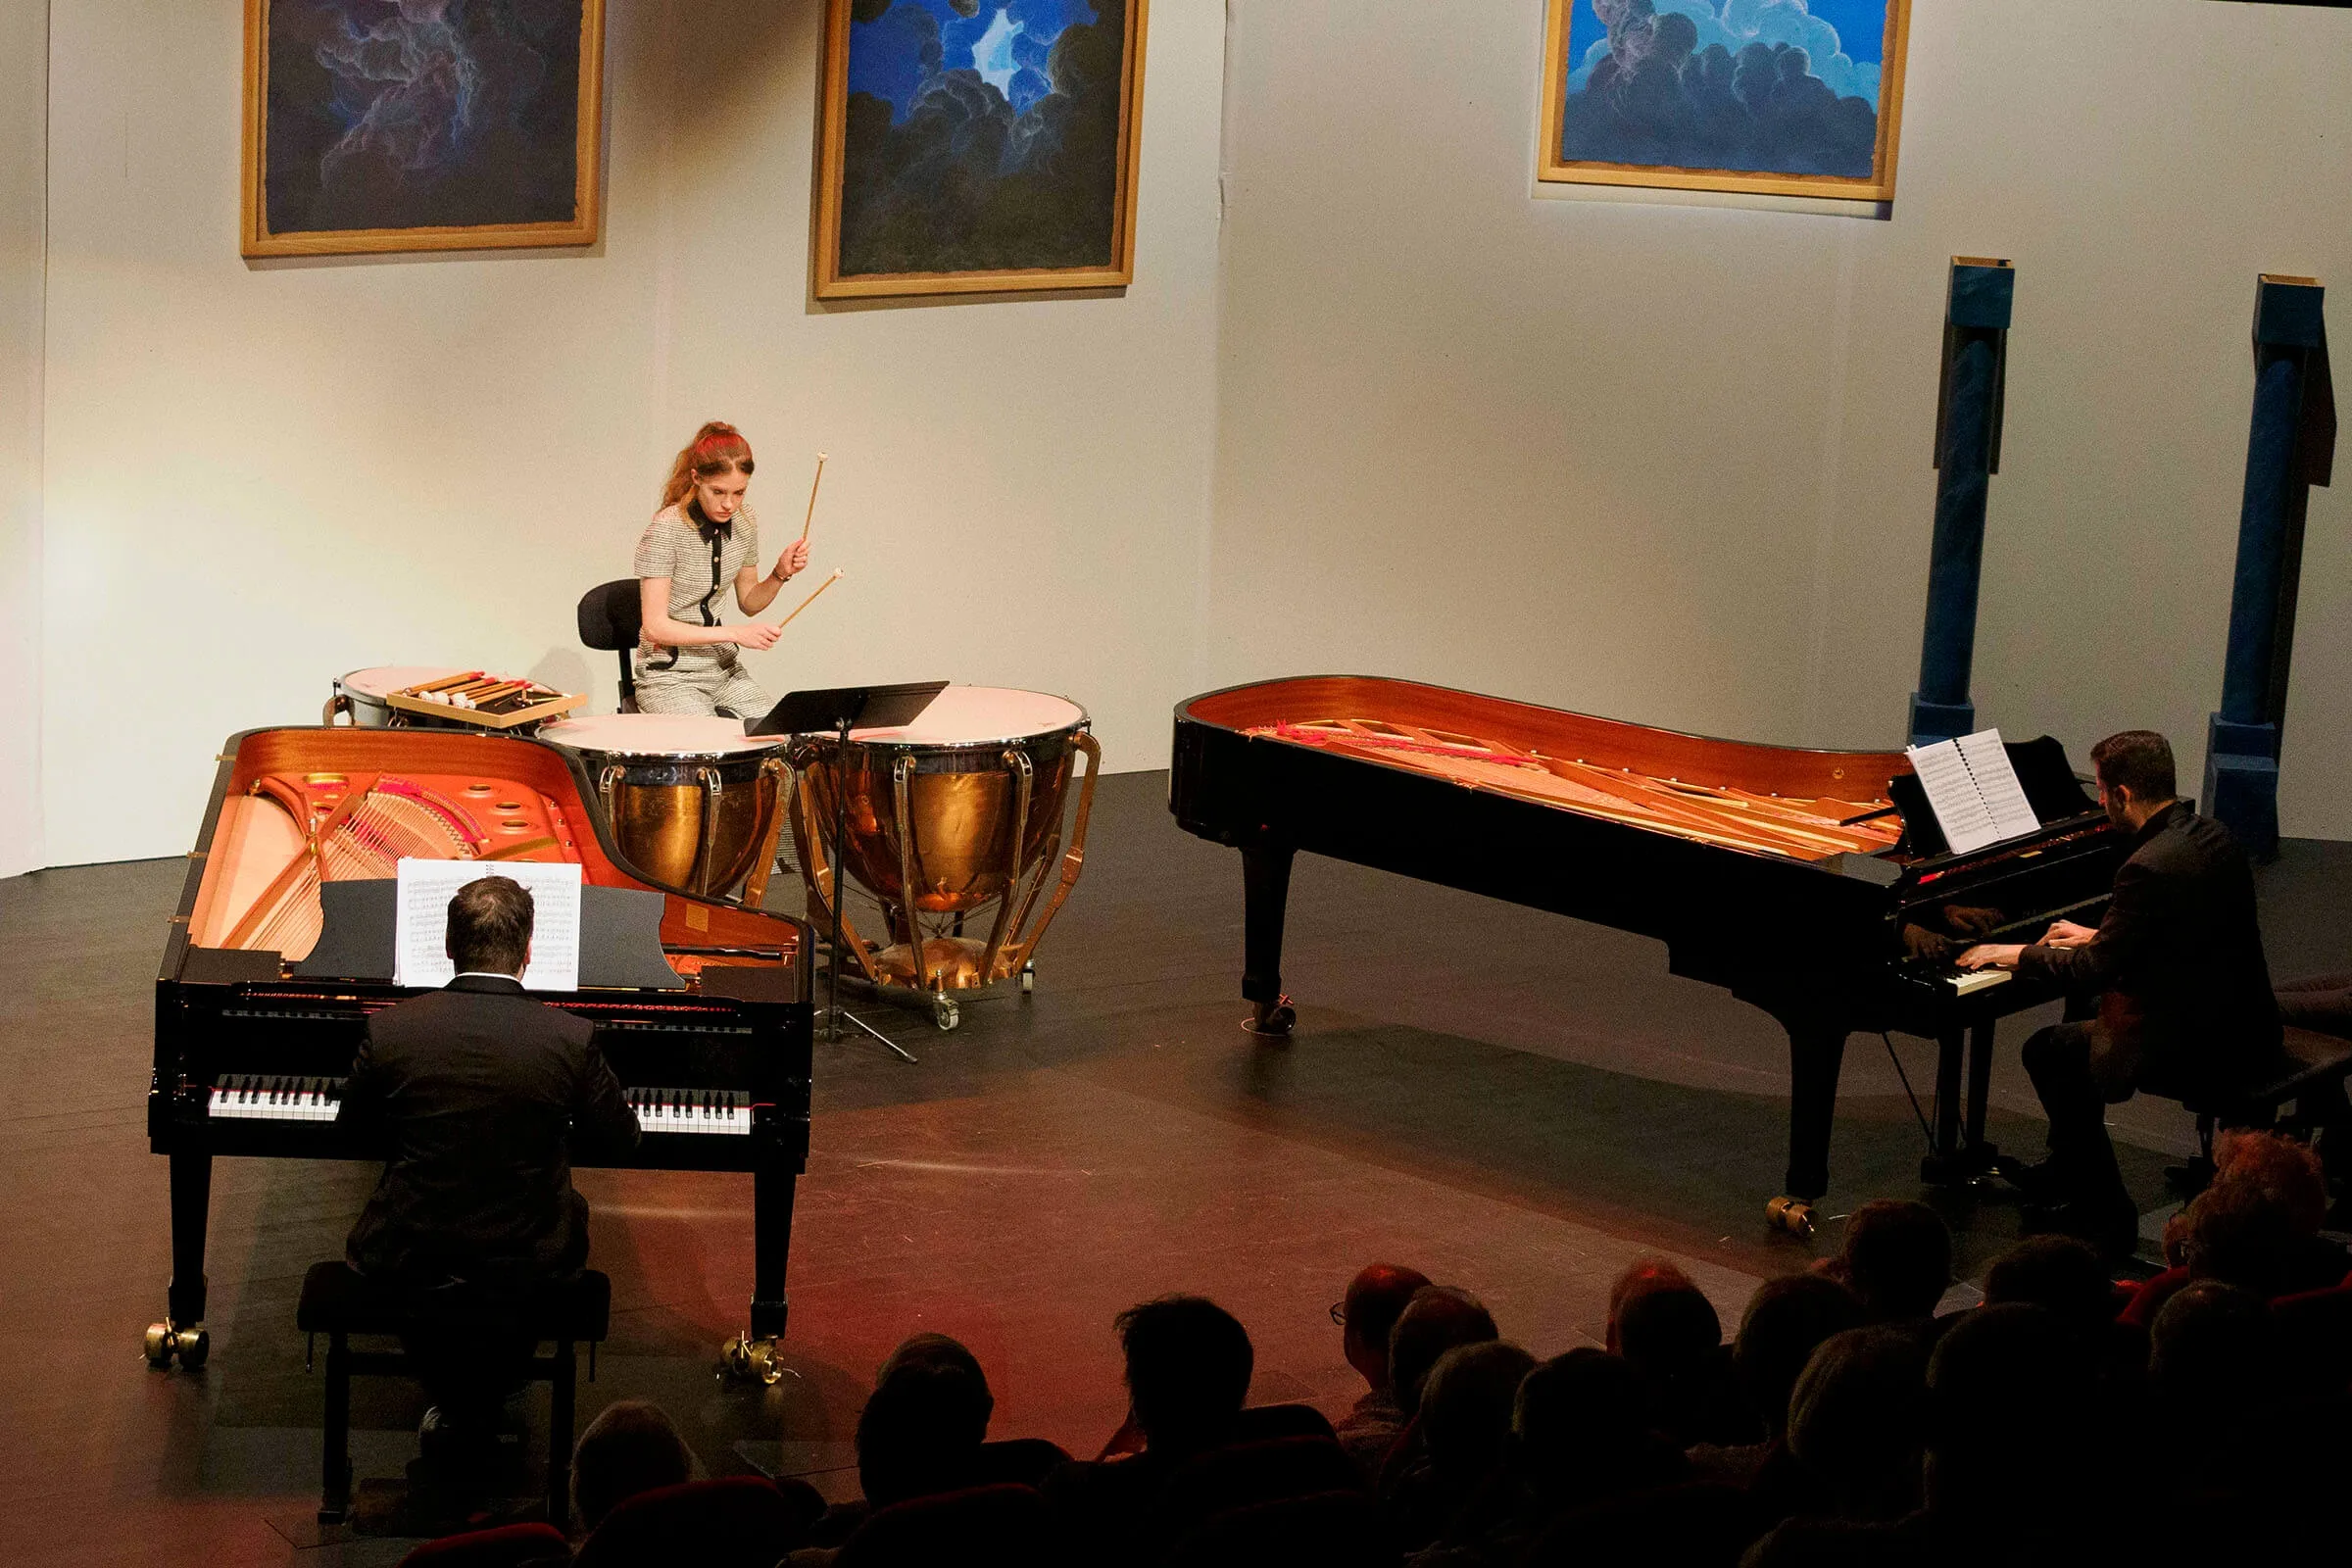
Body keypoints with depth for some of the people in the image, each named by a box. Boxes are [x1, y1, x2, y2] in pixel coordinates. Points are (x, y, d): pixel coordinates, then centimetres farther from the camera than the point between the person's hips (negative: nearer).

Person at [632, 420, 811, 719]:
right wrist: (734, 633, -23)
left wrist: (780, 574, -4)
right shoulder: (667, 529, -17)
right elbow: (655, 627, -20)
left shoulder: (744, 522, 3)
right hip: (670, 676, -6)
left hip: (724, 669, 6)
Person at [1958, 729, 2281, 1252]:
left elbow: (2091, 973, -19)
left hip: (2198, 1051, -9)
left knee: (2049, 1051, 6)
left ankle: (2105, 1213, 10)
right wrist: (2097, 937, 26)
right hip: (2249, 1032, 9)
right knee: (2088, 1016, 28)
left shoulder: (2150, 867, -23)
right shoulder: (2211, 836, 5)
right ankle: (2067, 1173, 41)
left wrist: (2018, 954, -4)